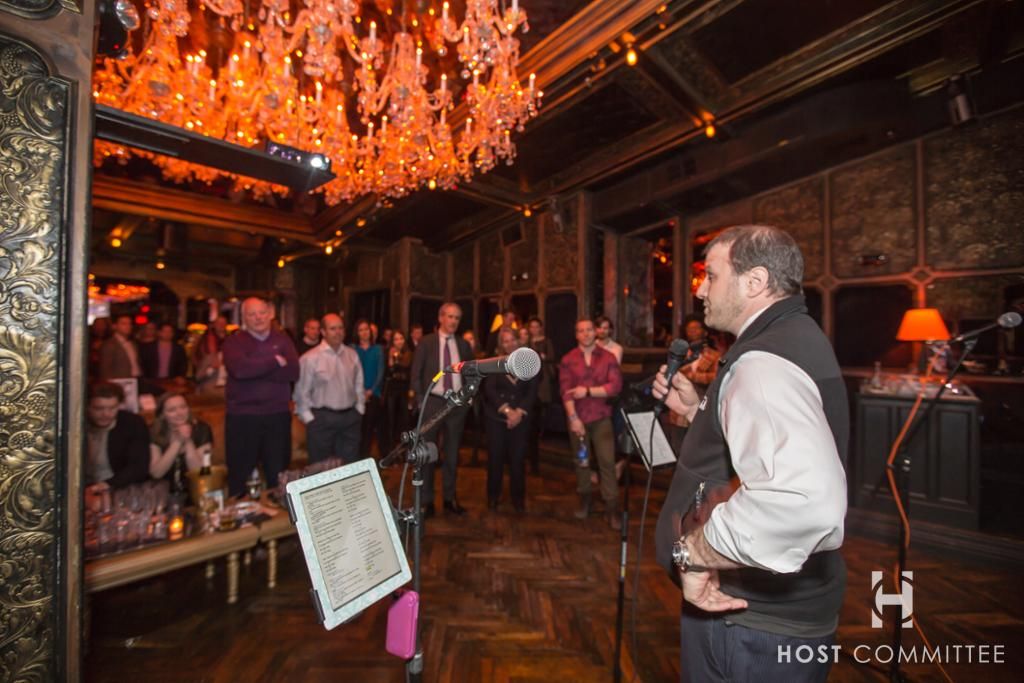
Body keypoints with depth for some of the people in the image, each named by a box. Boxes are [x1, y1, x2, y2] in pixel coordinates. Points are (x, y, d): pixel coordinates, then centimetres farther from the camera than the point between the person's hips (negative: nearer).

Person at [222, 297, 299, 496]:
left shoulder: (282, 339, 6)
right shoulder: (234, 342, 0)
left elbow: (293, 372, -9)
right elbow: (240, 369, -22)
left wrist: (256, 368, -14)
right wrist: (275, 361, -12)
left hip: (278, 416, 2)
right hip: (242, 417, -2)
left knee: (278, 474, 14)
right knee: (240, 475, 12)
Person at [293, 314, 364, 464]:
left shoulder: (352, 355, 5)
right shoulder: (310, 358, -10)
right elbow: (302, 392, -7)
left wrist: (359, 409, 7)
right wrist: (309, 418, -7)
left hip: (350, 417, 4)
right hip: (321, 418, -4)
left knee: (351, 465, 13)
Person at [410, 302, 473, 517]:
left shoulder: (463, 344, 6)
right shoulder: (426, 342, -2)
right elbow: (416, 374, -2)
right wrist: (420, 400, -8)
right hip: (432, 402, -2)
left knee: (452, 454, 12)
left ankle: (450, 498, 26)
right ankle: (427, 501, 19)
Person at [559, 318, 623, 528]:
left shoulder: (608, 357, 0)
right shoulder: (568, 360, 1)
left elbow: (615, 386, -10)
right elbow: (566, 391, -6)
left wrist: (588, 391, -17)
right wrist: (573, 417, -16)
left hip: (601, 418, -1)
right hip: (577, 418, 1)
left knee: (607, 462, -3)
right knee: (581, 461, 13)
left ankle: (612, 508, 7)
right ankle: (584, 500, 30)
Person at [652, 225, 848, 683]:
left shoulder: (765, 361, -28)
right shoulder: (794, 337, 6)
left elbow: (804, 499, -45)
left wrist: (693, 551, -32)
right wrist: (698, 410, 7)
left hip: (752, 623, -9)